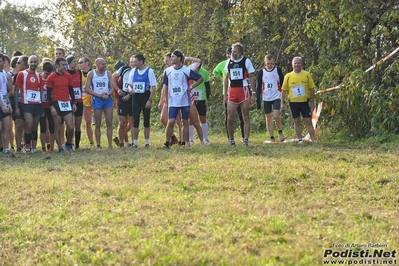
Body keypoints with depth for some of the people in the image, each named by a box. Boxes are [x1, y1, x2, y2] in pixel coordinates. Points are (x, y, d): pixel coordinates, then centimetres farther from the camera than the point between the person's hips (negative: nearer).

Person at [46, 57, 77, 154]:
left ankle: (68, 144, 21)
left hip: (67, 104, 4)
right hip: (56, 103, -4)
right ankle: (60, 149, 8)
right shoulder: (51, 77, -5)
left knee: (70, 127, -3)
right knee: (57, 128, 1)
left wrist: (74, 103, 9)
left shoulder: (68, 76, 8)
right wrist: (52, 106, -12)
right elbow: (48, 93, -4)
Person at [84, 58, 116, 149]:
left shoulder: (108, 73, 7)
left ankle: (110, 144, 1)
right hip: (96, 100, -2)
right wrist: (99, 95, -13)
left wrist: (108, 94, -16)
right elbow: (87, 89, -4)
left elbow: (112, 87, 4)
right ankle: (98, 145, 7)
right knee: (98, 124, 2)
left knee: (109, 123, -1)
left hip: (107, 99, 2)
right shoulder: (91, 74, 0)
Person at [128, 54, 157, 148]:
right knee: (135, 121, -1)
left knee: (146, 121, 3)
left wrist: (149, 100, -14)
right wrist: (130, 89, -8)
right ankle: (135, 142, 4)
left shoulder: (149, 71, -6)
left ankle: (147, 142, 11)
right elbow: (130, 84, 17)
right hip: (136, 97, 3)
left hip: (145, 97, -3)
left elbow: (153, 87, -7)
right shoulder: (133, 71, 7)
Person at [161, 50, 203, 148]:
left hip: (185, 101, -1)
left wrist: (191, 87, -1)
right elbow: (165, 85, 12)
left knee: (185, 122, 4)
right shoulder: (167, 71, 4)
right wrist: (166, 99, 7)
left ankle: (184, 143, 12)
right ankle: (167, 143, -4)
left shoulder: (187, 70, -4)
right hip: (172, 102, 1)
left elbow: (201, 78, 5)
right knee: (171, 121, -10)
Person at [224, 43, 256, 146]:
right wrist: (225, 94, 14)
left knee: (246, 117, 0)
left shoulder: (246, 61, 0)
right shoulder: (229, 62, 11)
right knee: (230, 118, 0)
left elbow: (251, 78, 0)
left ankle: (245, 139, 3)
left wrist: (253, 93, -5)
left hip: (244, 91, -3)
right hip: (232, 91, 3)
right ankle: (231, 139, 14)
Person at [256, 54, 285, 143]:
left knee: (276, 115, -17)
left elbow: (283, 83, 6)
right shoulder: (261, 72, 2)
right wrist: (258, 100, 0)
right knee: (268, 118, 4)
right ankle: (272, 138, 10)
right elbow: (258, 87, 5)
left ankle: (280, 132, 4)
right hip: (266, 98, 2)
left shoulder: (278, 70, -1)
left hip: (276, 97, -2)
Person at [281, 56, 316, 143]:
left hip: (304, 102, -1)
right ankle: (300, 139, 14)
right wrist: (282, 103, 1)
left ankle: (313, 139, -2)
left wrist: (313, 102, 2)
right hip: (293, 102, 1)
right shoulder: (288, 76, 1)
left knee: (308, 121, -2)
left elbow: (311, 89, 4)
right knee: (296, 121, 6)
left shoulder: (307, 75, 1)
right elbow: (284, 90, 5)